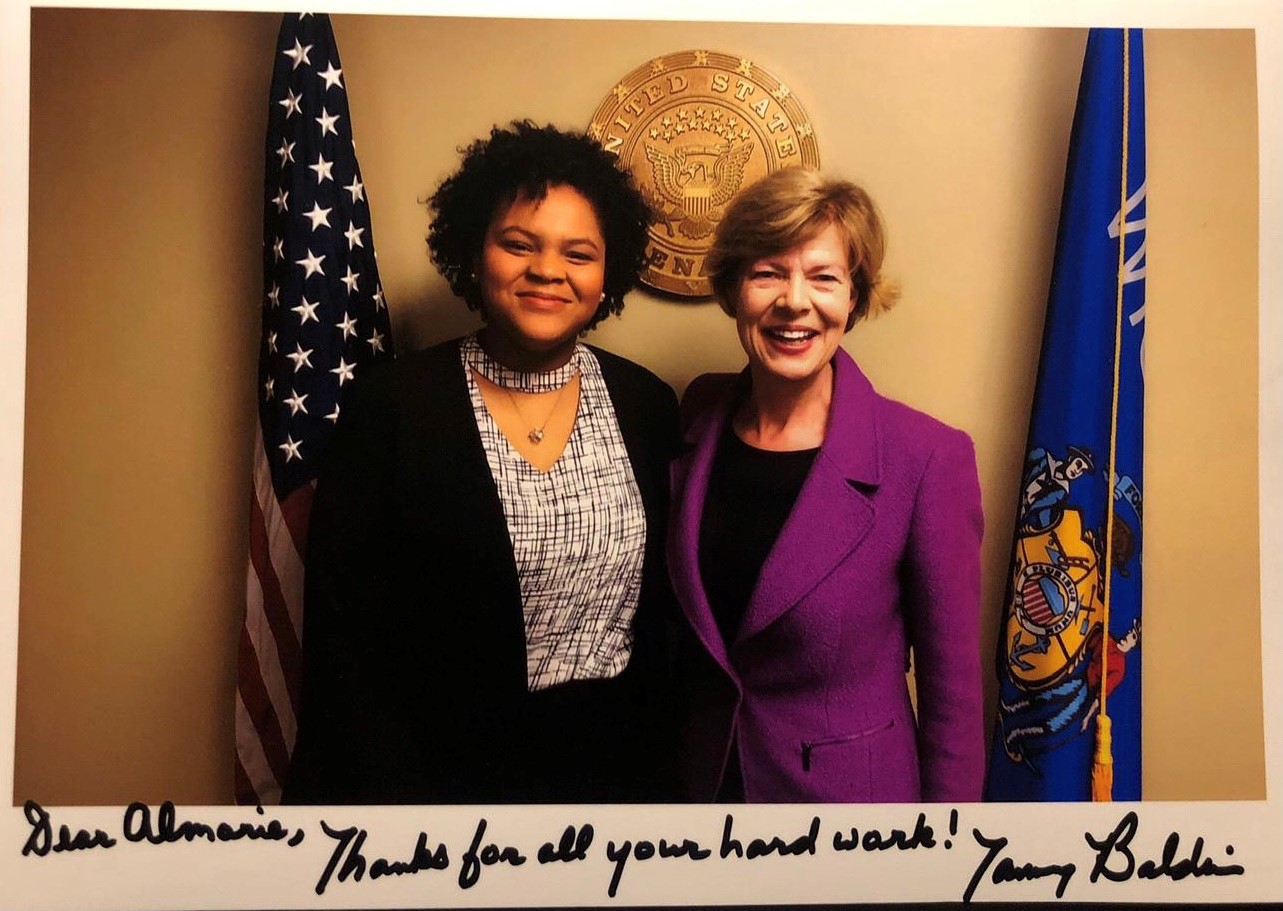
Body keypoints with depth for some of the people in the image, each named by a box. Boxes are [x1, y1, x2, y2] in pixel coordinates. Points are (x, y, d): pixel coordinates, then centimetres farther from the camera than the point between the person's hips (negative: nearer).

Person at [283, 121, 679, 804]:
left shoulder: (645, 405, -2)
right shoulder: (390, 407, -11)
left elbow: (664, 603, 3)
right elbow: (343, 632, -11)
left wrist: (657, 765, 0)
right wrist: (393, 793, -13)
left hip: (618, 767, 3)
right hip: (450, 770, -2)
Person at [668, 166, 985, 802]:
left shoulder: (929, 458, -20)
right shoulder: (698, 415, -7)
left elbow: (953, 694, -13)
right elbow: (679, 626, 4)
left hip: (851, 794, -3)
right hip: (701, 779, 4)